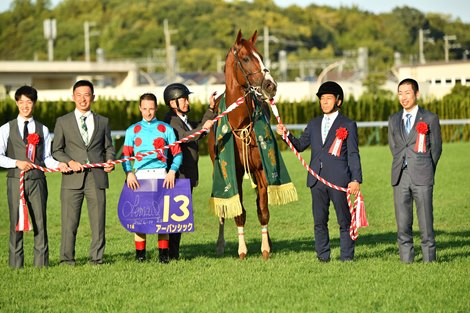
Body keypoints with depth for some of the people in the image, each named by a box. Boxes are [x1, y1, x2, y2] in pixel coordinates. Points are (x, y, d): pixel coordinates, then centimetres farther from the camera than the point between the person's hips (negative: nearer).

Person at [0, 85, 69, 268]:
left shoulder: (42, 130, 13)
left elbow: (46, 157, 12)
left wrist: (58, 165, -7)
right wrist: (17, 163, -11)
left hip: (37, 180, 1)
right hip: (16, 179, -1)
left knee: (40, 220, -2)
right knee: (16, 221, -1)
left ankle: (41, 262, 2)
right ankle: (16, 263, 3)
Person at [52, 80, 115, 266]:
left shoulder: (103, 122, 15)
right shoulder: (63, 122, 9)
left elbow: (108, 147, 19)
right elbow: (56, 150, 9)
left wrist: (109, 161, -2)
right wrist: (70, 162, -9)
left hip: (97, 178, 2)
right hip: (72, 179, -2)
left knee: (98, 221, 1)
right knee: (69, 222, -3)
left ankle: (96, 258, 8)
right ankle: (67, 259, 4)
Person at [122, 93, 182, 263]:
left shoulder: (166, 129, 10)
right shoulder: (132, 130, 12)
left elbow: (177, 153, 6)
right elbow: (125, 155, 8)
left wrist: (172, 171, -10)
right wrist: (129, 173, -9)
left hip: (161, 174, -1)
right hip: (140, 175, 1)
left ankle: (164, 252, 0)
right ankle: (140, 252, 3)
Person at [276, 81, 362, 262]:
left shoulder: (348, 125, 3)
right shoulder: (314, 124, 16)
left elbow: (353, 154, -1)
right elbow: (300, 145, 16)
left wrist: (356, 179, -9)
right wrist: (286, 135, -2)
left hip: (339, 180, -4)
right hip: (317, 179, 4)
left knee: (344, 220, 1)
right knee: (319, 221, 7)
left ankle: (347, 256, 8)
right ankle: (323, 256, 15)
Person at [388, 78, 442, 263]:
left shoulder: (430, 118, 3)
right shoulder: (393, 120, 15)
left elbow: (436, 147, 8)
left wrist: (425, 170, 9)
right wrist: (402, 166, 13)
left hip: (421, 178, -3)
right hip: (400, 177, 4)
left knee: (425, 220, -4)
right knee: (402, 222, 3)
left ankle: (429, 259, 2)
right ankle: (406, 259, 8)